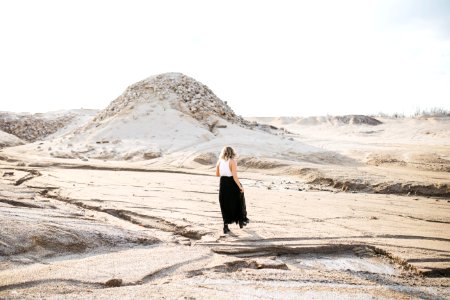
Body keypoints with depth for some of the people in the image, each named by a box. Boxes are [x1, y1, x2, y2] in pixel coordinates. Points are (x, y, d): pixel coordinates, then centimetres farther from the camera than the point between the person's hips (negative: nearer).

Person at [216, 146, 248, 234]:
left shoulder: (219, 161, 2)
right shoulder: (232, 161, -13)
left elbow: (217, 174, 10)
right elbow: (235, 176, -19)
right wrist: (240, 187, -12)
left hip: (223, 184, 4)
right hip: (232, 184, -4)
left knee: (225, 206, 13)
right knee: (237, 204, 18)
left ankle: (226, 226, 10)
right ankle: (241, 222, 30)